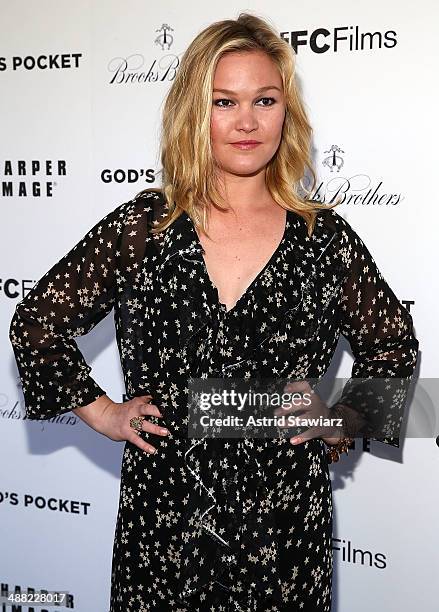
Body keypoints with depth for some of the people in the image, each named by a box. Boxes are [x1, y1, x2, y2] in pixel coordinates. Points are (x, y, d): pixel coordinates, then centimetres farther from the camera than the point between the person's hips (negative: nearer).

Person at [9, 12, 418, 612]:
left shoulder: (327, 239, -4)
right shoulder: (141, 227, -5)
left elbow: (393, 349, 12)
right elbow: (36, 321, 5)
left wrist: (342, 423, 1)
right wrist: (102, 411, 2)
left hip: (284, 524, 1)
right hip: (163, 518, 0)